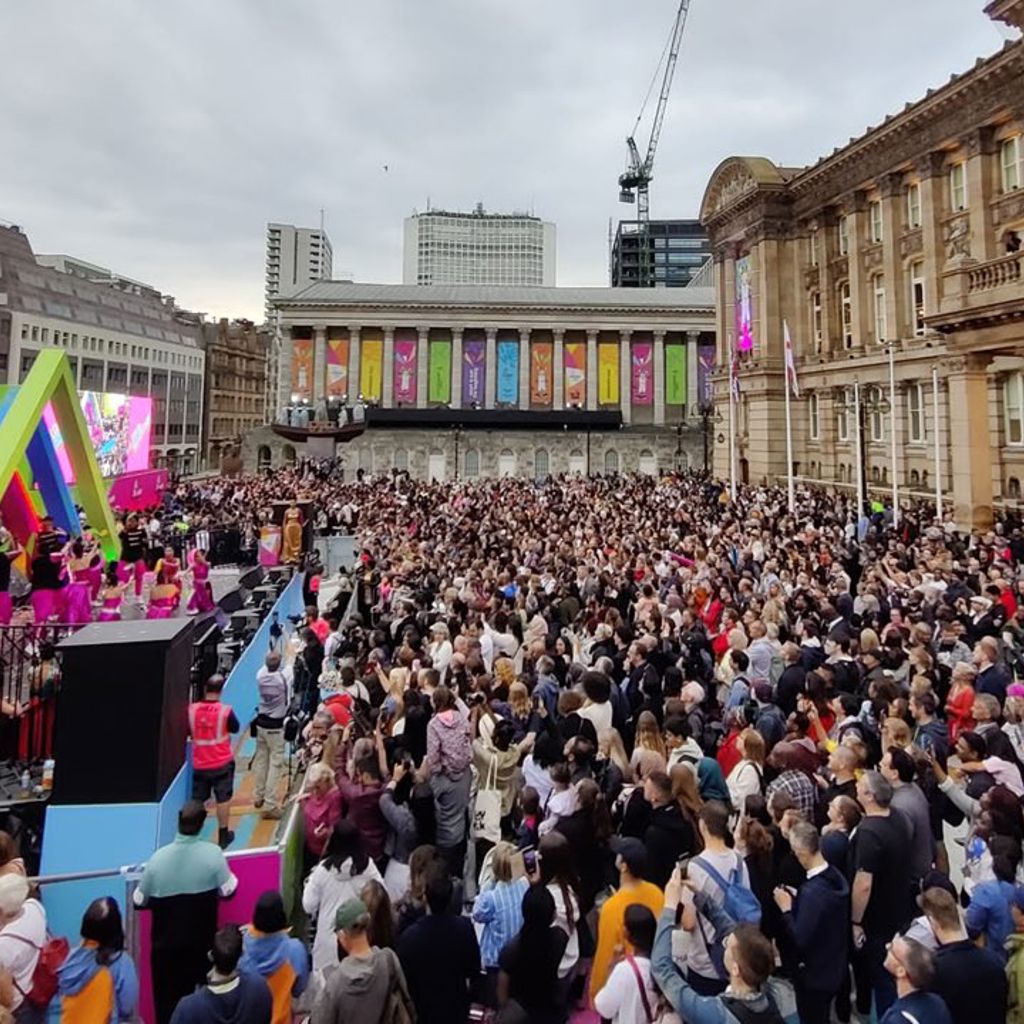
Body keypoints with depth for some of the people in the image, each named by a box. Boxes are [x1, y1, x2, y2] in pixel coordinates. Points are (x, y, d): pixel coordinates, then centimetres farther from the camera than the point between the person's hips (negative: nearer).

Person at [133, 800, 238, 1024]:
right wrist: (232, 877, 10)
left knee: (167, 1002, 17)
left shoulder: (158, 857, -14)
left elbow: (140, 901, -3)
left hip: (166, 944, 1)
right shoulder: (212, 853, -19)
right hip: (202, 942, 0)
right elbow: (227, 890, -10)